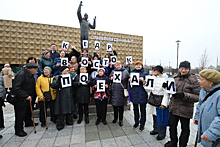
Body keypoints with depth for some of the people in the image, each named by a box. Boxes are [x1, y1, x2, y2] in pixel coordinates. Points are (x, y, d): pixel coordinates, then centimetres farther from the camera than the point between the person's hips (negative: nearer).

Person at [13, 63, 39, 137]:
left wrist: (32, 96, 10)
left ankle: (28, 122, 43)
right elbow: (16, 88, -28)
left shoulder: (30, 74, 6)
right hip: (20, 99, -9)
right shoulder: (21, 74, -23)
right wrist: (26, 96, -28)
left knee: (28, 111, 23)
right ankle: (18, 130, 19)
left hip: (28, 97, 9)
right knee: (20, 115, 4)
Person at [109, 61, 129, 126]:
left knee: (121, 105, 7)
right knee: (114, 105, 11)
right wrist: (111, 79, -9)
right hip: (114, 91, 2)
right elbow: (109, 79, 15)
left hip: (121, 91, -2)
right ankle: (115, 118, 33)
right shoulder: (113, 71, 10)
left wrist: (126, 88, -5)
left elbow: (128, 80, 5)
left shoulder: (125, 72, 3)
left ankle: (121, 120, 25)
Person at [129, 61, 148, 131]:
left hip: (142, 94, -3)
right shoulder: (133, 73, 10)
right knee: (135, 108, 15)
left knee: (142, 109, 7)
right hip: (134, 93, 3)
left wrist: (143, 80, -20)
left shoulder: (145, 73, 0)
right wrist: (129, 80, -5)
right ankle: (136, 122, 34)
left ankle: (142, 124, 25)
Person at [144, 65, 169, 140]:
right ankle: (156, 129, 39)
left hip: (160, 101, -6)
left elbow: (166, 93, -15)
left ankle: (162, 133, 27)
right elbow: (148, 89, 11)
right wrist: (144, 83, -4)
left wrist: (164, 103, -20)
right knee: (154, 115, 18)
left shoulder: (164, 79, -14)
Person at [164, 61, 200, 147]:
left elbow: (198, 96, -12)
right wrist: (167, 87, -5)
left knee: (185, 129, 17)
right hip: (173, 107, 4)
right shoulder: (175, 77, 3)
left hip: (185, 110, -4)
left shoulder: (193, 80, -11)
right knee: (172, 125, 17)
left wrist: (185, 95, -26)